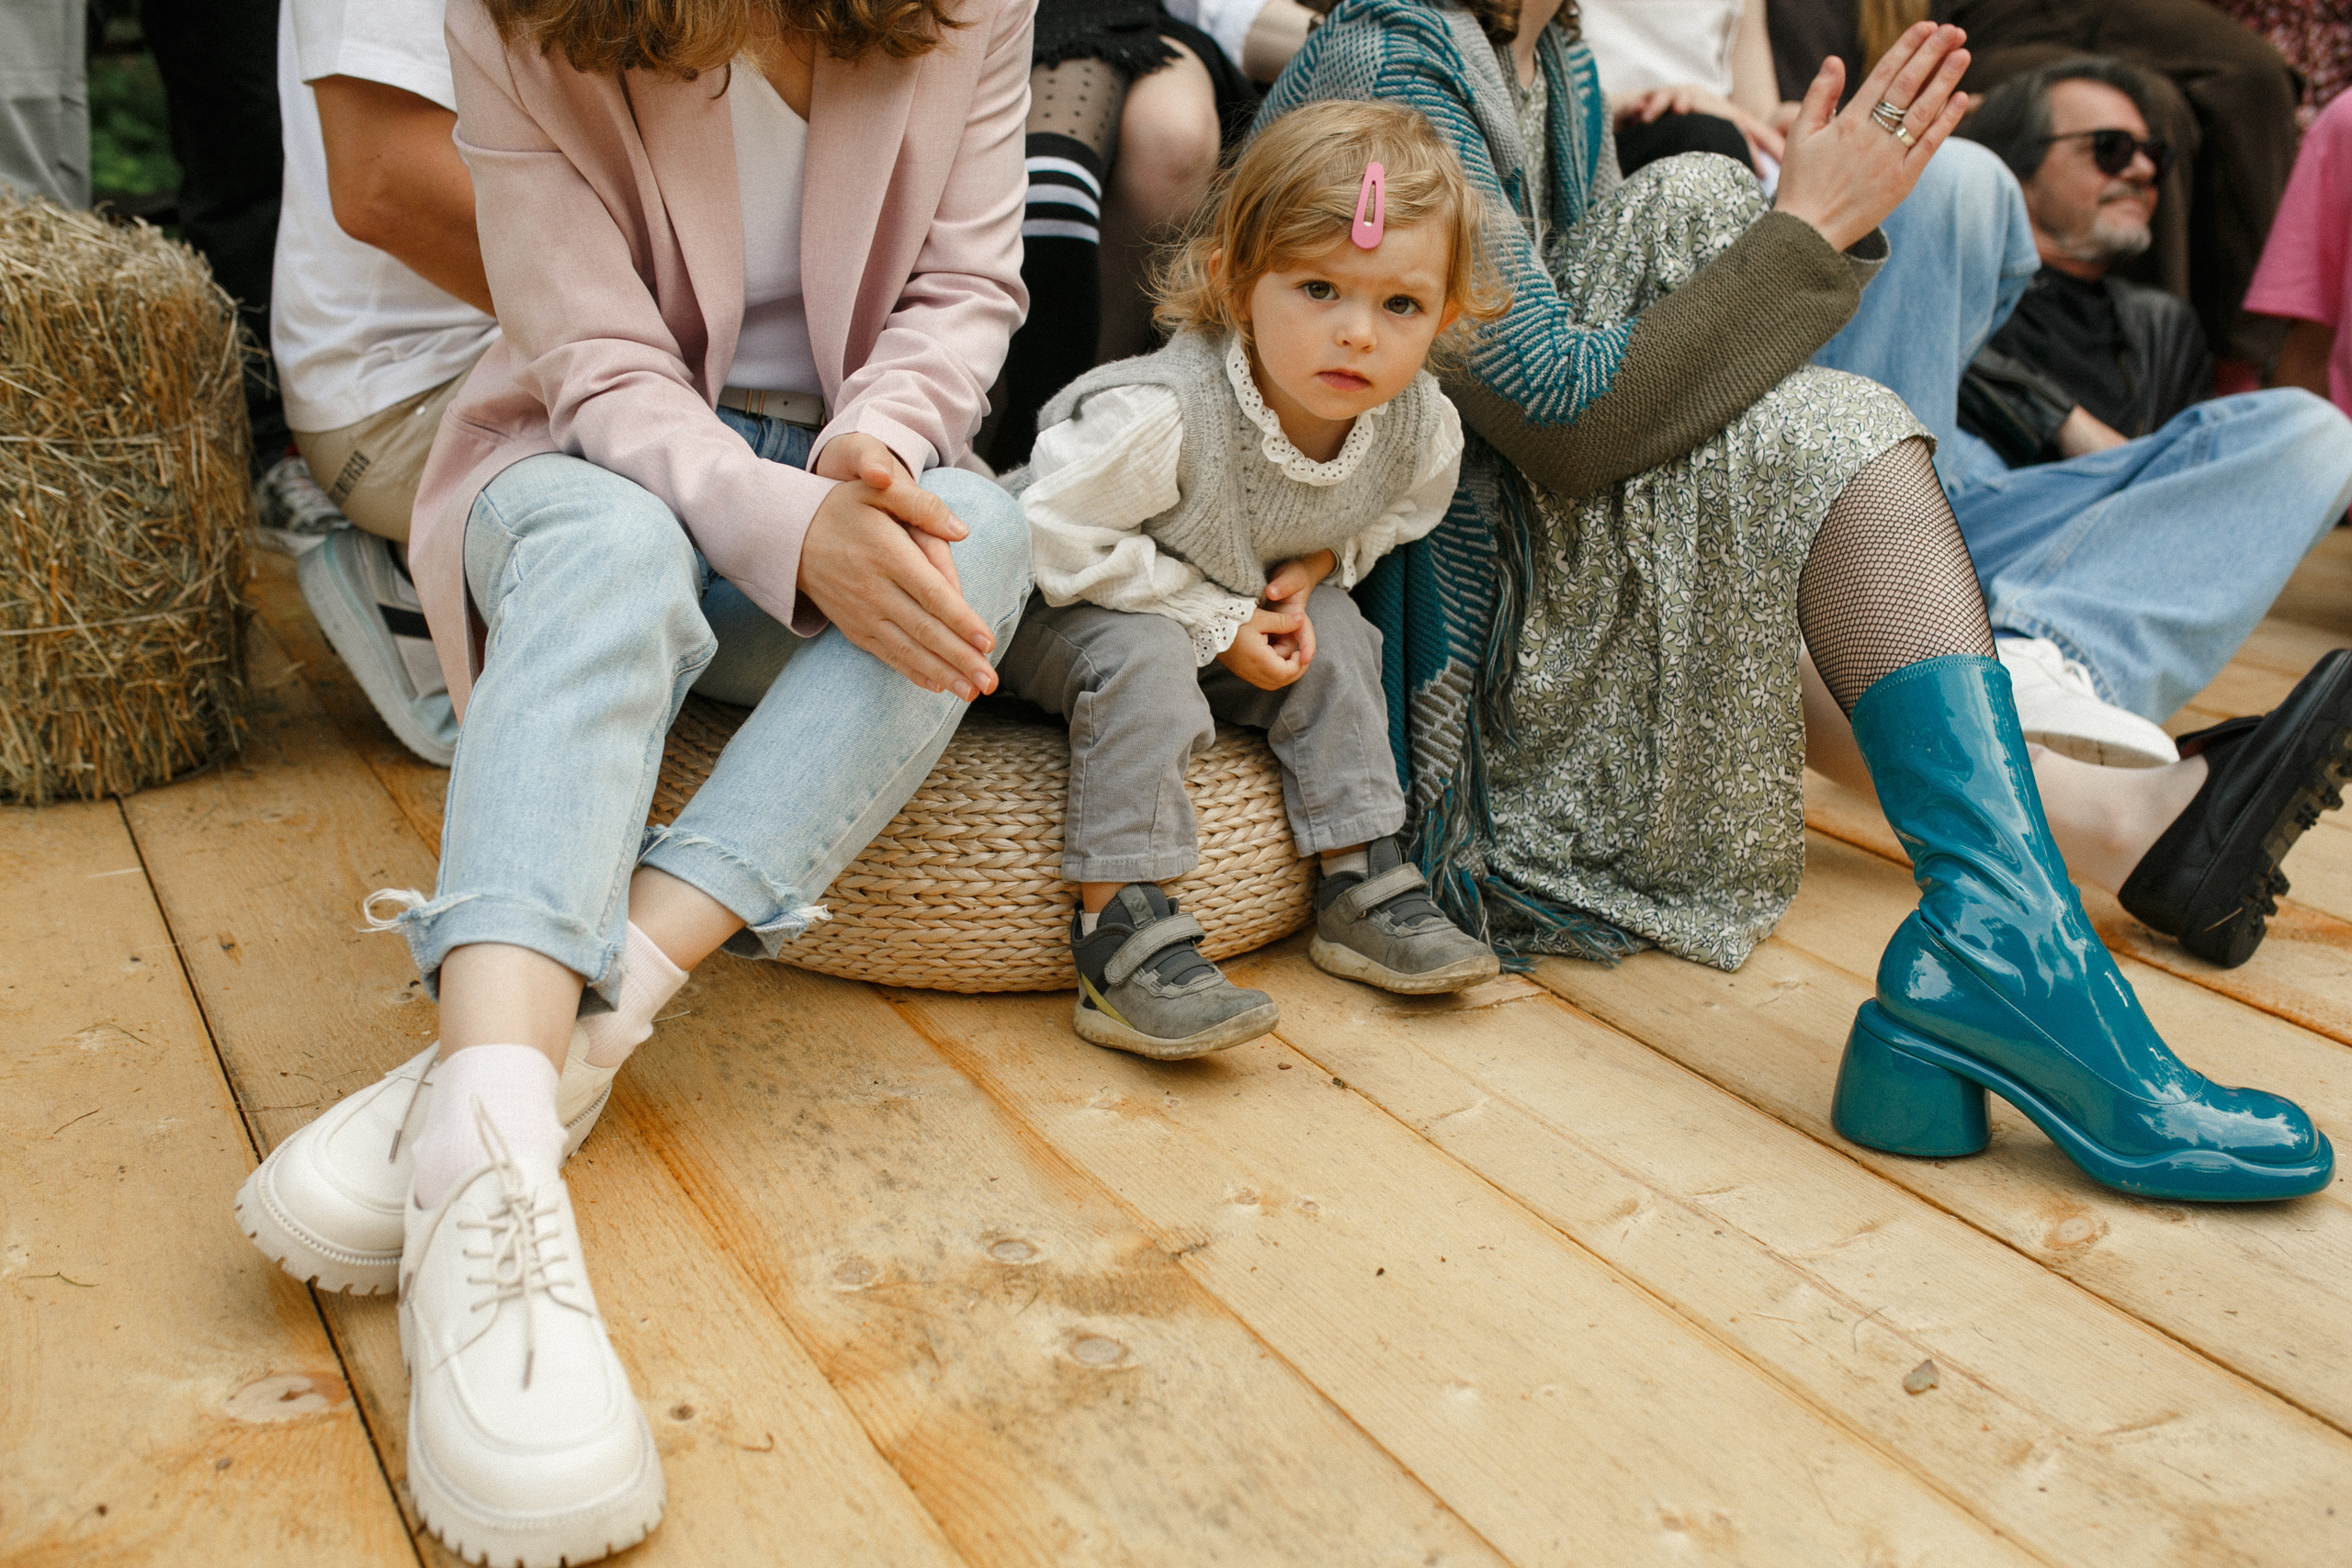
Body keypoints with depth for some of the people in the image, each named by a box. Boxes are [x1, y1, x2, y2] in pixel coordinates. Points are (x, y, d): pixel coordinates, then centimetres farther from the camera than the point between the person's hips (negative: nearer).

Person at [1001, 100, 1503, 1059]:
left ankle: (1362, 886, 1)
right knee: (1142, 662, -33)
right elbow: (1056, 532, -31)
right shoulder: (1165, 414, -37)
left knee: (1336, 639, -11)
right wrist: (1215, 625, -28)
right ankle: (1120, 938, -31)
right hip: (1059, 608, -6)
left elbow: (1394, 511, 9)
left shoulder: (1420, 428, -15)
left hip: (1245, 606, 6)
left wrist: (1316, 566, -13)